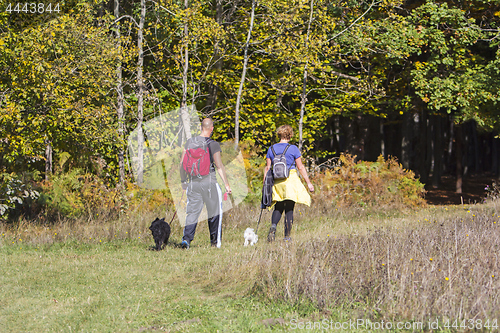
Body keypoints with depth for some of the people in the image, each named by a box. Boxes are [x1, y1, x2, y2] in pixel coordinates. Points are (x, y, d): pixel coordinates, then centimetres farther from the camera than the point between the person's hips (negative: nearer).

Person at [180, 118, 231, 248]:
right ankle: (215, 240, 15)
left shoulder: (190, 142, 4)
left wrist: (183, 181, 18)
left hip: (193, 182, 3)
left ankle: (186, 239, -11)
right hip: (209, 181, -3)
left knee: (192, 212, 5)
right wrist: (226, 184, -3)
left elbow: (183, 163, 7)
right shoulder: (213, 144, -8)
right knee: (214, 212, 11)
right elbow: (219, 166, -9)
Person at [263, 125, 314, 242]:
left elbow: (268, 168, 4)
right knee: (289, 209, 3)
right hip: (291, 180, -3)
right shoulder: (293, 149, -5)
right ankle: (287, 236, 3)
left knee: (278, 208, 13)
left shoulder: (272, 149, 5)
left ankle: (273, 226, -15)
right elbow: (300, 167, -4)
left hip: (276, 182, 3)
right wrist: (308, 183, 1)